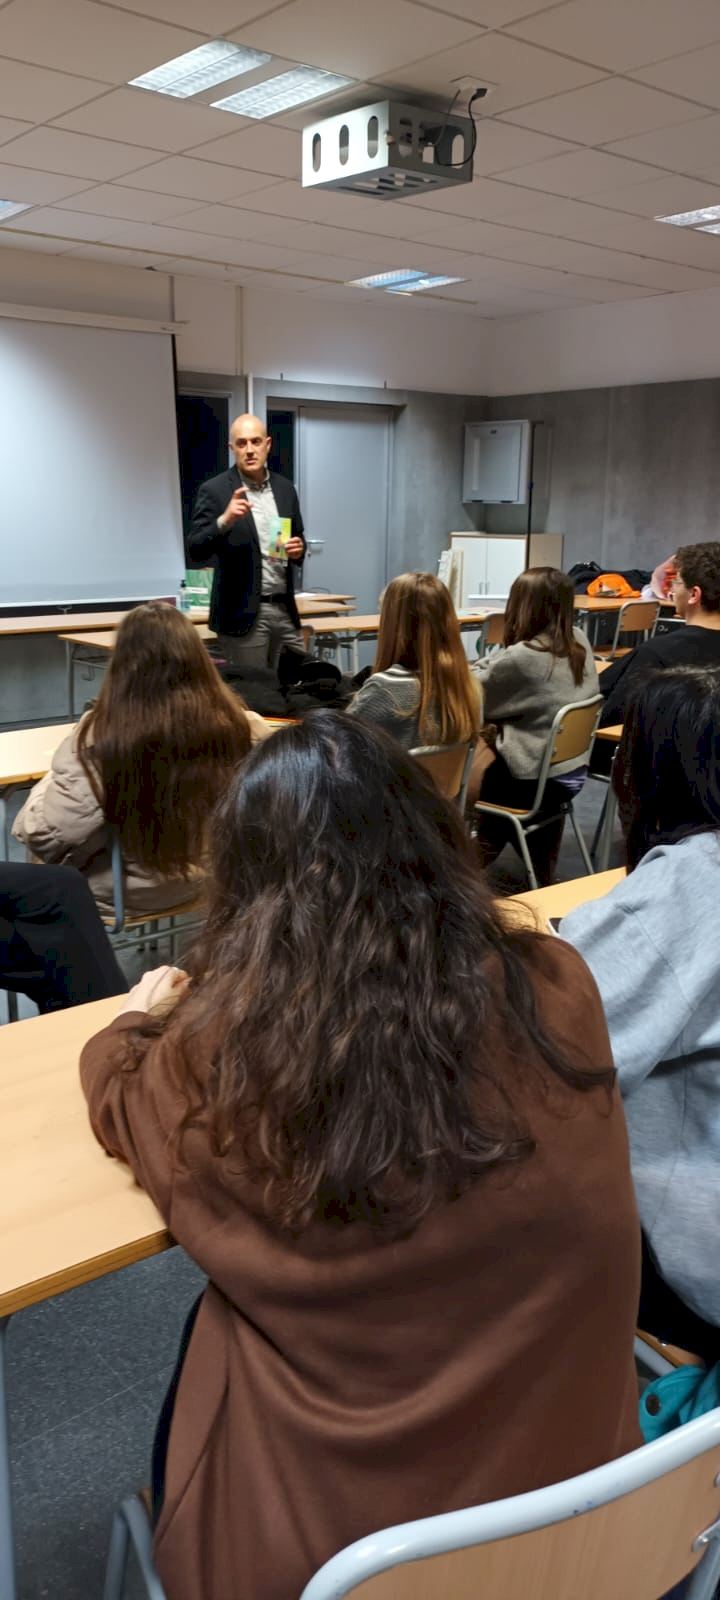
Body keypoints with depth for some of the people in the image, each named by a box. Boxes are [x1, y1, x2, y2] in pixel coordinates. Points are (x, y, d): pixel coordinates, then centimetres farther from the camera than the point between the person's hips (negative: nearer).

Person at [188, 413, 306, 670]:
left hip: (285, 609, 5)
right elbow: (196, 551, -13)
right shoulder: (214, 490, -6)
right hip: (242, 613, -5)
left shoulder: (285, 488, 10)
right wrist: (225, 520, -29)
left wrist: (297, 549, -4)